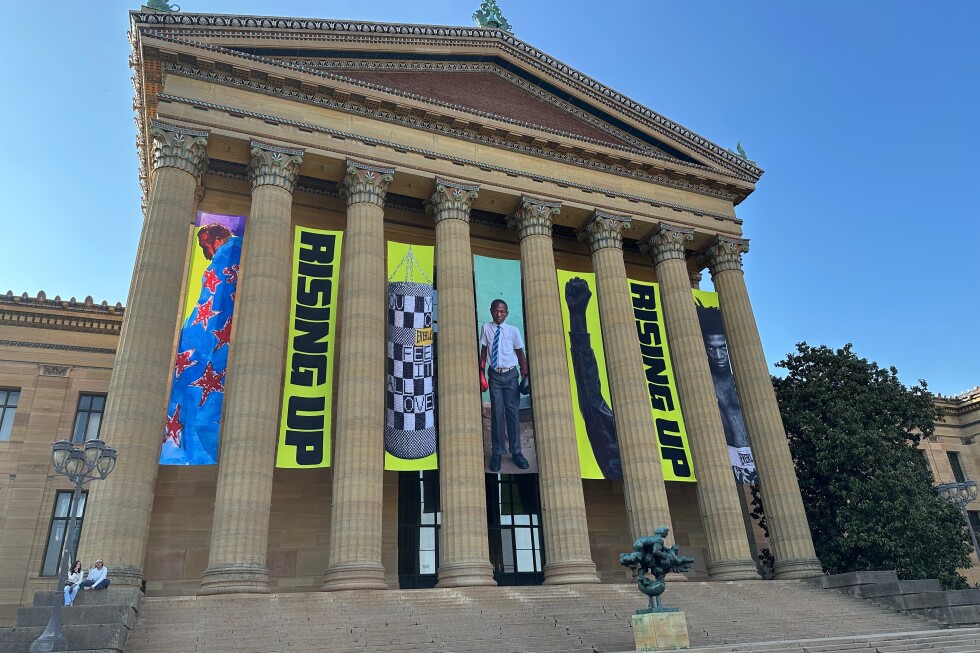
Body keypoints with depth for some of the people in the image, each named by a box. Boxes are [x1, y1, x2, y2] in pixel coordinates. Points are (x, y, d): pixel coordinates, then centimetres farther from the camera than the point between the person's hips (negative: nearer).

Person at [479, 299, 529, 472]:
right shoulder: (486, 328, 0)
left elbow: (520, 352, 3)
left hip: (511, 374, 0)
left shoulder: (513, 330, -1)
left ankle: (516, 451, 13)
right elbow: (483, 350, 4)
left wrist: (525, 370, -5)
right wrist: (481, 373, 1)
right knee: (497, 413, 2)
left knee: (513, 412, 4)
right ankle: (497, 453, 10)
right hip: (495, 375, 0)